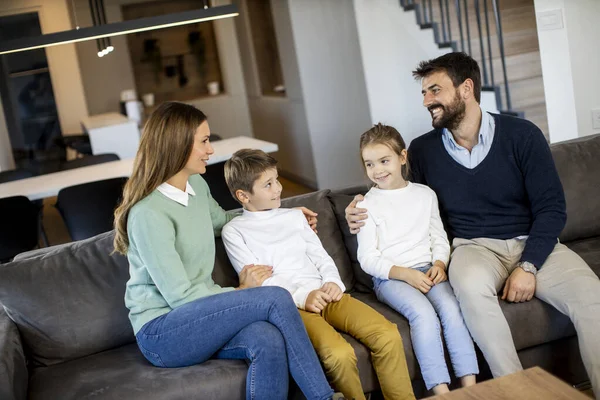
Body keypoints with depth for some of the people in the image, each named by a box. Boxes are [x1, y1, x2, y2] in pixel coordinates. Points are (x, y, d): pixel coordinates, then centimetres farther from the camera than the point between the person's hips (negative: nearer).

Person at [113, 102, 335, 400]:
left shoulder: (197, 185, 7)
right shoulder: (148, 213, -19)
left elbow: (221, 221, 31)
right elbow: (180, 296, -19)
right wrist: (240, 291, -7)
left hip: (200, 314, 7)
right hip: (161, 332, -7)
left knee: (269, 343, -28)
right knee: (276, 299, -24)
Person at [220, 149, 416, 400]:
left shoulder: (294, 216, 22)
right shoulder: (234, 231, 5)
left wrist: (332, 282, -3)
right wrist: (302, 297, -14)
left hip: (324, 295, 5)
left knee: (388, 335, -18)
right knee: (340, 353, -32)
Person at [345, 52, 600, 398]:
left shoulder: (521, 135, -3)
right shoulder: (422, 150, 4)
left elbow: (551, 208, -3)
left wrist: (528, 266, -16)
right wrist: (368, 215, -3)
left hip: (532, 243, 0)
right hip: (475, 247, 0)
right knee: (469, 284, -36)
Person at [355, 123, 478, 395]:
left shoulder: (425, 194, 13)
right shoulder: (367, 205, 2)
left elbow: (439, 238, 15)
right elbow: (368, 259, -3)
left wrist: (439, 264, -6)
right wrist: (405, 273, -16)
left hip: (427, 271, 3)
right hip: (389, 278, -3)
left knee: (451, 307, -26)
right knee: (424, 313, -31)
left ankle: (470, 386, -24)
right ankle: (441, 390, -31)